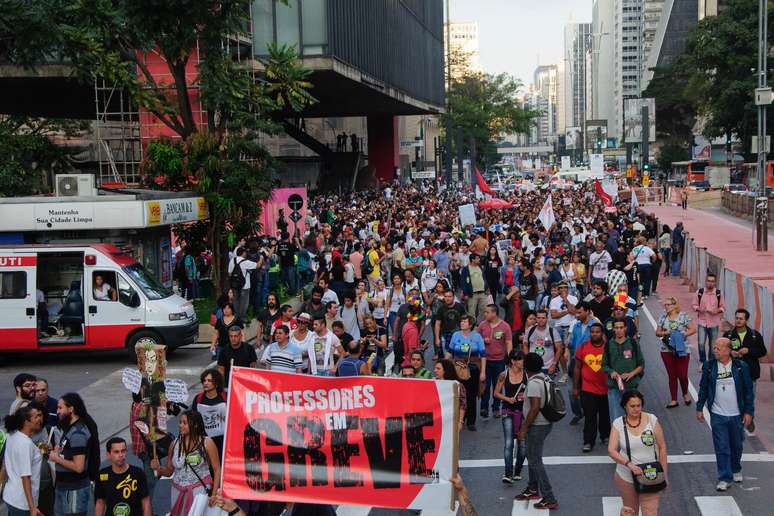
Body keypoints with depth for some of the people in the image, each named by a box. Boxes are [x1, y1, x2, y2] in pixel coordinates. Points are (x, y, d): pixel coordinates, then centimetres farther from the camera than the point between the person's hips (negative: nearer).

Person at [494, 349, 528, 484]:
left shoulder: (527, 374, -1)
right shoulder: (504, 375, -3)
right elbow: (496, 393, 4)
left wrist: (526, 395, -11)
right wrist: (508, 399, -12)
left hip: (523, 412, 2)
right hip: (508, 412, -2)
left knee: (522, 444, 7)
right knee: (509, 443, -11)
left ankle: (517, 472, 24)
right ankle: (508, 474, -14)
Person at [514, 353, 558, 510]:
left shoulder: (533, 383, -21)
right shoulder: (543, 378, 7)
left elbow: (535, 407, -27)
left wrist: (524, 428, -20)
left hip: (537, 426, -10)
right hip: (545, 422, 10)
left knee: (535, 461, -4)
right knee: (532, 457, 23)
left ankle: (549, 499, -4)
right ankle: (533, 490, 37)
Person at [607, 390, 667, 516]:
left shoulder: (652, 420, -8)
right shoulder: (618, 424, -7)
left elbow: (662, 447, -2)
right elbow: (611, 450, -16)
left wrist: (664, 474, -2)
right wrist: (629, 464, -30)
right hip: (626, 477, 1)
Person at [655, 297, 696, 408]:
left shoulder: (683, 316, -4)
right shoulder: (663, 318, 7)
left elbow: (693, 329, -4)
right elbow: (657, 332, 10)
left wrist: (683, 334, -16)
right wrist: (664, 333, -11)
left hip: (682, 350, -3)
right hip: (667, 351, 3)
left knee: (682, 375, -4)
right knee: (672, 375, 7)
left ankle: (685, 394, 26)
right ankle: (674, 400, 15)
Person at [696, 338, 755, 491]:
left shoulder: (741, 366, -6)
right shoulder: (709, 366, -3)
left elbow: (749, 390, 0)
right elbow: (703, 388, 5)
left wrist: (748, 411, -2)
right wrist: (699, 408, 5)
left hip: (736, 415, 0)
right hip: (717, 415, 0)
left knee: (736, 445, 16)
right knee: (721, 448, -2)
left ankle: (736, 470, 39)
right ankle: (724, 478, 5)